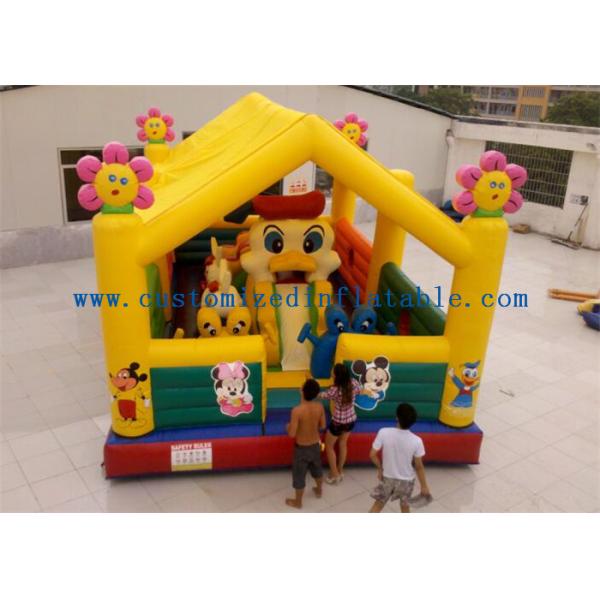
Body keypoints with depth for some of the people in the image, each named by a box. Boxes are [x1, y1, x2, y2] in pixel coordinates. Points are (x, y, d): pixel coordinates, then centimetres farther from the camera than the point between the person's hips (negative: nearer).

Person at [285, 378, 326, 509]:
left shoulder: (297, 410, -31)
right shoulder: (319, 407, -15)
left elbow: (292, 434, -25)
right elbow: (322, 426, -1)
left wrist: (288, 427, -3)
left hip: (302, 448, -5)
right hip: (315, 445, 5)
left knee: (299, 475, 16)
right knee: (317, 468, 30)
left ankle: (297, 502, 35)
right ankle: (319, 491, 54)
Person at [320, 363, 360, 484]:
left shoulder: (335, 390, -31)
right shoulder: (354, 383, -16)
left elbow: (322, 396, -12)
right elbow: (359, 391, 8)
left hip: (338, 422, -5)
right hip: (351, 420, 5)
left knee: (329, 446, 19)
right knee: (343, 444, 27)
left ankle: (334, 475, 27)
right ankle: (340, 471, 41)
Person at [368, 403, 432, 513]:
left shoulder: (384, 432, -26)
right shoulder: (416, 441, -26)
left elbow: (373, 455, -17)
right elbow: (419, 466, -15)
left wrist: (380, 468, 4)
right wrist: (424, 486, 1)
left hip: (387, 477, 0)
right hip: (406, 480, 0)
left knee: (379, 503, 22)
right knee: (405, 506, 26)